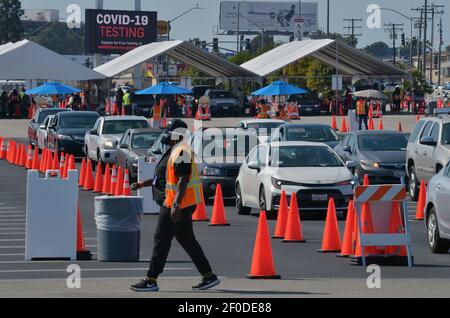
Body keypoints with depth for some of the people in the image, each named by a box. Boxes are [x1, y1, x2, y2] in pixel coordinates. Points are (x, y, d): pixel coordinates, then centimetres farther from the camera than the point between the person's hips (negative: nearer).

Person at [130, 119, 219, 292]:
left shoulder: (181, 151, -16)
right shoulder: (175, 151, 17)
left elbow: (183, 180, -23)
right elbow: (165, 178, 26)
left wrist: (176, 205, -28)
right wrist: (143, 185, 27)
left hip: (179, 203, -10)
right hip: (185, 204, 10)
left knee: (162, 239, -5)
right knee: (187, 240, 13)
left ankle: (151, 280, -1)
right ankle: (209, 276, 15)